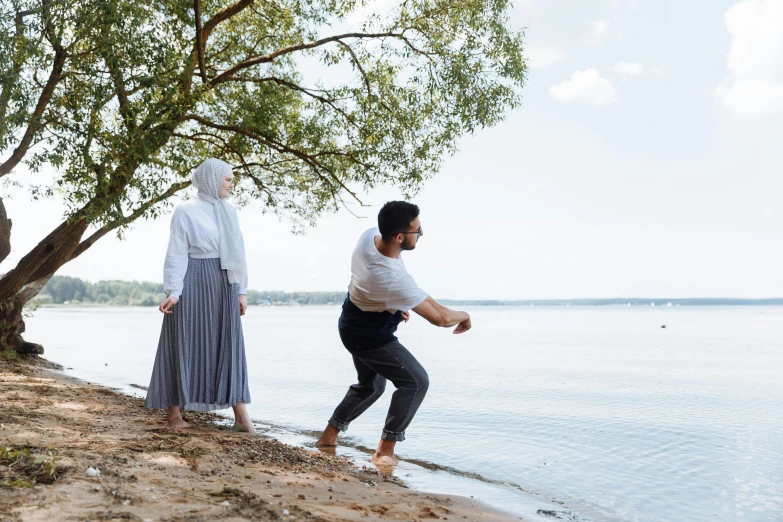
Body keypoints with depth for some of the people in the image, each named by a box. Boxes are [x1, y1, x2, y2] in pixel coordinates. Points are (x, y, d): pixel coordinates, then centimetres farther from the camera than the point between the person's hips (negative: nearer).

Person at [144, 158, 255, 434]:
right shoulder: (186, 211, -4)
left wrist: (241, 290, 8)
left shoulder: (229, 211, 12)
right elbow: (176, 255, -7)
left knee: (229, 346, 3)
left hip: (224, 284, 6)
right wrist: (173, 291, -14)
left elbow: (238, 253, 12)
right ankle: (174, 411, 13)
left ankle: (240, 414, 3)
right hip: (193, 283, -6)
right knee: (185, 345, 2)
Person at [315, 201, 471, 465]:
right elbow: (440, 317, -32)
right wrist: (464, 316, -10)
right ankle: (385, 450, 0)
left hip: (354, 326, 9)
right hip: (370, 337, -9)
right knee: (415, 381, -2)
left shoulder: (369, 235, -14)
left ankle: (329, 435, 30)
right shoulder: (394, 279, -37)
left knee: (370, 384, 24)